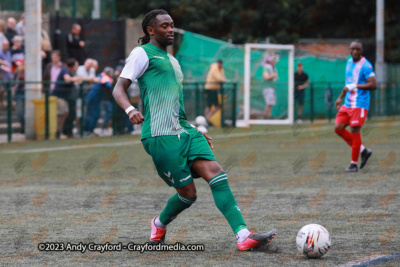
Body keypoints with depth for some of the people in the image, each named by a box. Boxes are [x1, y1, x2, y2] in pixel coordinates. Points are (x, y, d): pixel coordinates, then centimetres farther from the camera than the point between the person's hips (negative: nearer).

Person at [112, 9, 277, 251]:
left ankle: (243, 235, -21)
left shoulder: (172, 61, 27)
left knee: (216, 173, -13)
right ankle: (159, 224, 25)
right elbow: (119, 90, -5)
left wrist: (195, 132, 30)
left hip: (184, 131, 8)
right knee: (188, 193, -7)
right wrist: (130, 110, -25)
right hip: (160, 135, -7)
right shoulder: (142, 54, 2)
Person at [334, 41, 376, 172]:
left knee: (354, 131, -7)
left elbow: (373, 85, -20)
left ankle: (354, 164, 3)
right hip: (347, 104, 9)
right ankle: (363, 150, 14)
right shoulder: (349, 62, 13)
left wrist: (355, 86, -22)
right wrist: (341, 97, 25)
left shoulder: (365, 66, -13)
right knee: (338, 128, 3)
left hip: (359, 104, -9)